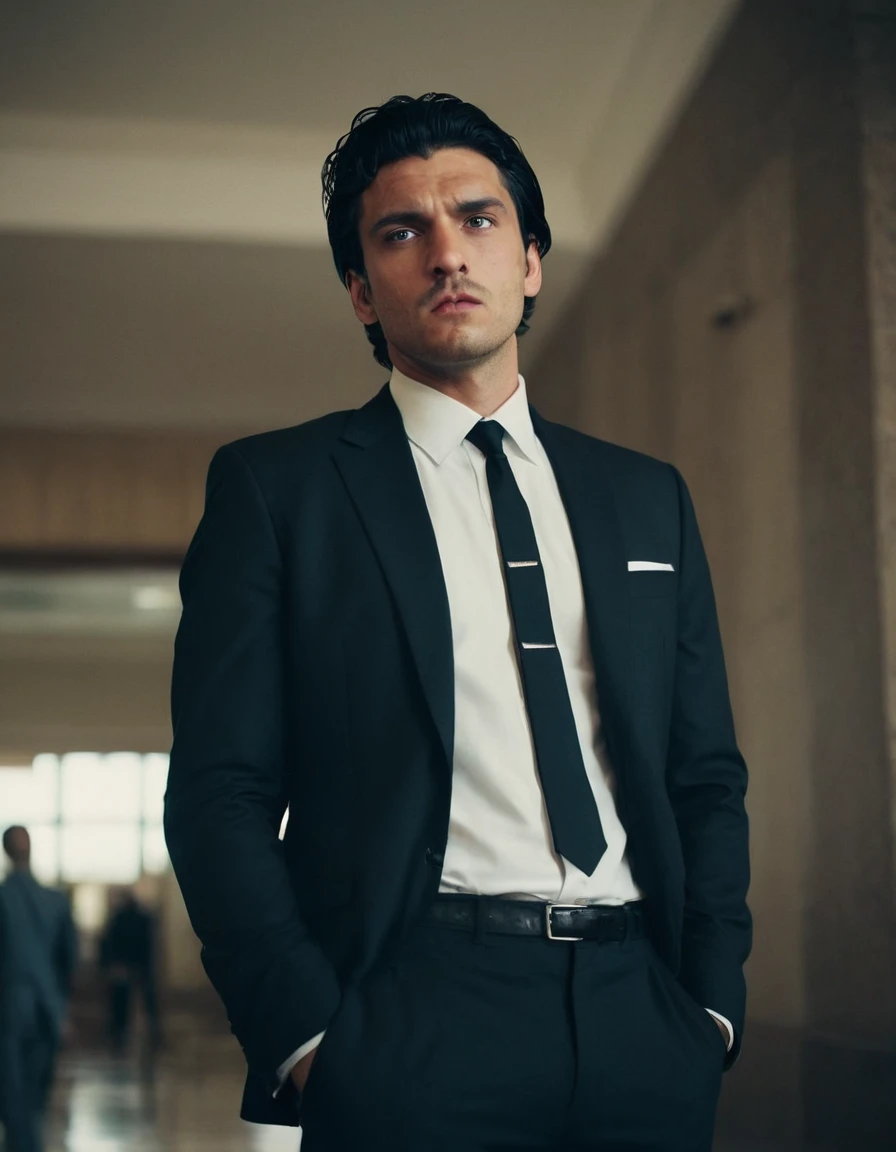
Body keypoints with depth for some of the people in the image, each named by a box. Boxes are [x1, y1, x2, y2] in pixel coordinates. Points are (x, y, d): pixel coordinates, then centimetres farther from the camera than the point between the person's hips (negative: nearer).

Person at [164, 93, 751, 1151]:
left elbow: (707, 775, 13)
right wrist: (308, 1031, -13)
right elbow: (221, 792, -3)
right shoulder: (275, 487, 2)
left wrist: (712, 999, 1)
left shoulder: (648, 500, 14)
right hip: (412, 1022, -3)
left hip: (642, 1020, 4)